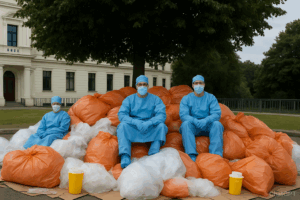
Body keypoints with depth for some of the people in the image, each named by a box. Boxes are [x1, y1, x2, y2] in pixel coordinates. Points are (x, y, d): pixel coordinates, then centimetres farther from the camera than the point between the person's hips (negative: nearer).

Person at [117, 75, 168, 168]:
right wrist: (136, 122, -25)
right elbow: (121, 114, -8)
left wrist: (148, 123, -26)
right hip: (133, 129, 0)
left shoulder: (155, 99, 5)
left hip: (150, 129, 0)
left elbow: (162, 115, -9)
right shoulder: (129, 99, 6)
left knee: (161, 126, -27)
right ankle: (125, 157, -39)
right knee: (123, 125, -28)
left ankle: (153, 155, -34)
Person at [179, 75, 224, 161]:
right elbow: (183, 115, -8)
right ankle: (192, 156, -40)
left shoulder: (211, 98, 7)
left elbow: (217, 114, -6)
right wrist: (195, 121, -28)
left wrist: (206, 120, -27)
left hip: (207, 125, 1)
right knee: (186, 124, -31)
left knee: (217, 124, -29)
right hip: (193, 126, 0)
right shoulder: (186, 99, 5)